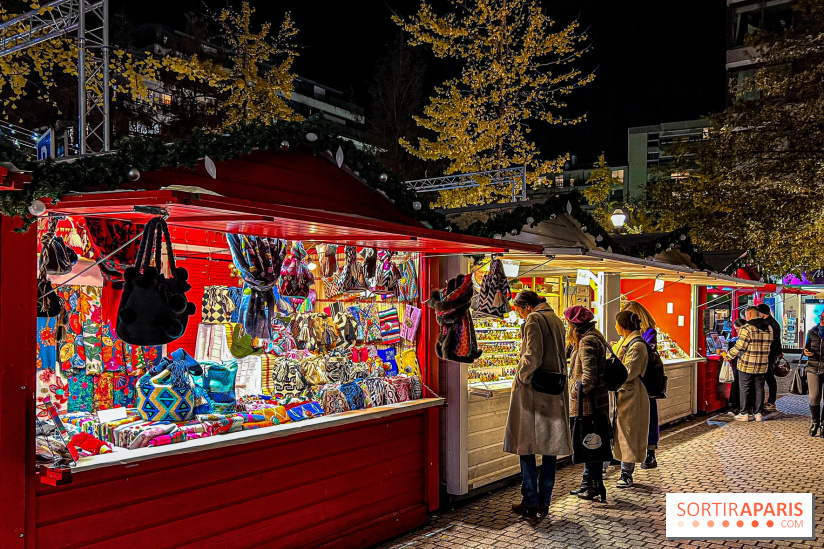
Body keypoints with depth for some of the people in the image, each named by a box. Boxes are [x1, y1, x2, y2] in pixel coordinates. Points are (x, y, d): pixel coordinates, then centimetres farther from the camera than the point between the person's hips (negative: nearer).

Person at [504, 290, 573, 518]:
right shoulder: (556, 320, 15)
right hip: (555, 392, 8)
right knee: (550, 446, 9)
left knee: (526, 446, 1)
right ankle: (545, 503, 16)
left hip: (533, 389, -8)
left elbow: (532, 356, -20)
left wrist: (520, 377, -8)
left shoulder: (533, 320, -11)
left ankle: (531, 502, 4)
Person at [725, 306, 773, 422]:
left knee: (745, 389, 3)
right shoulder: (769, 328, 7)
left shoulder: (747, 328, -15)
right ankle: (758, 413, 16)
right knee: (759, 389, 12)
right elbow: (768, 345, 14)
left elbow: (739, 346, -17)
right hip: (762, 365, 6)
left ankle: (745, 413, 7)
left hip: (747, 365, -6)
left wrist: (728, 356, -4)